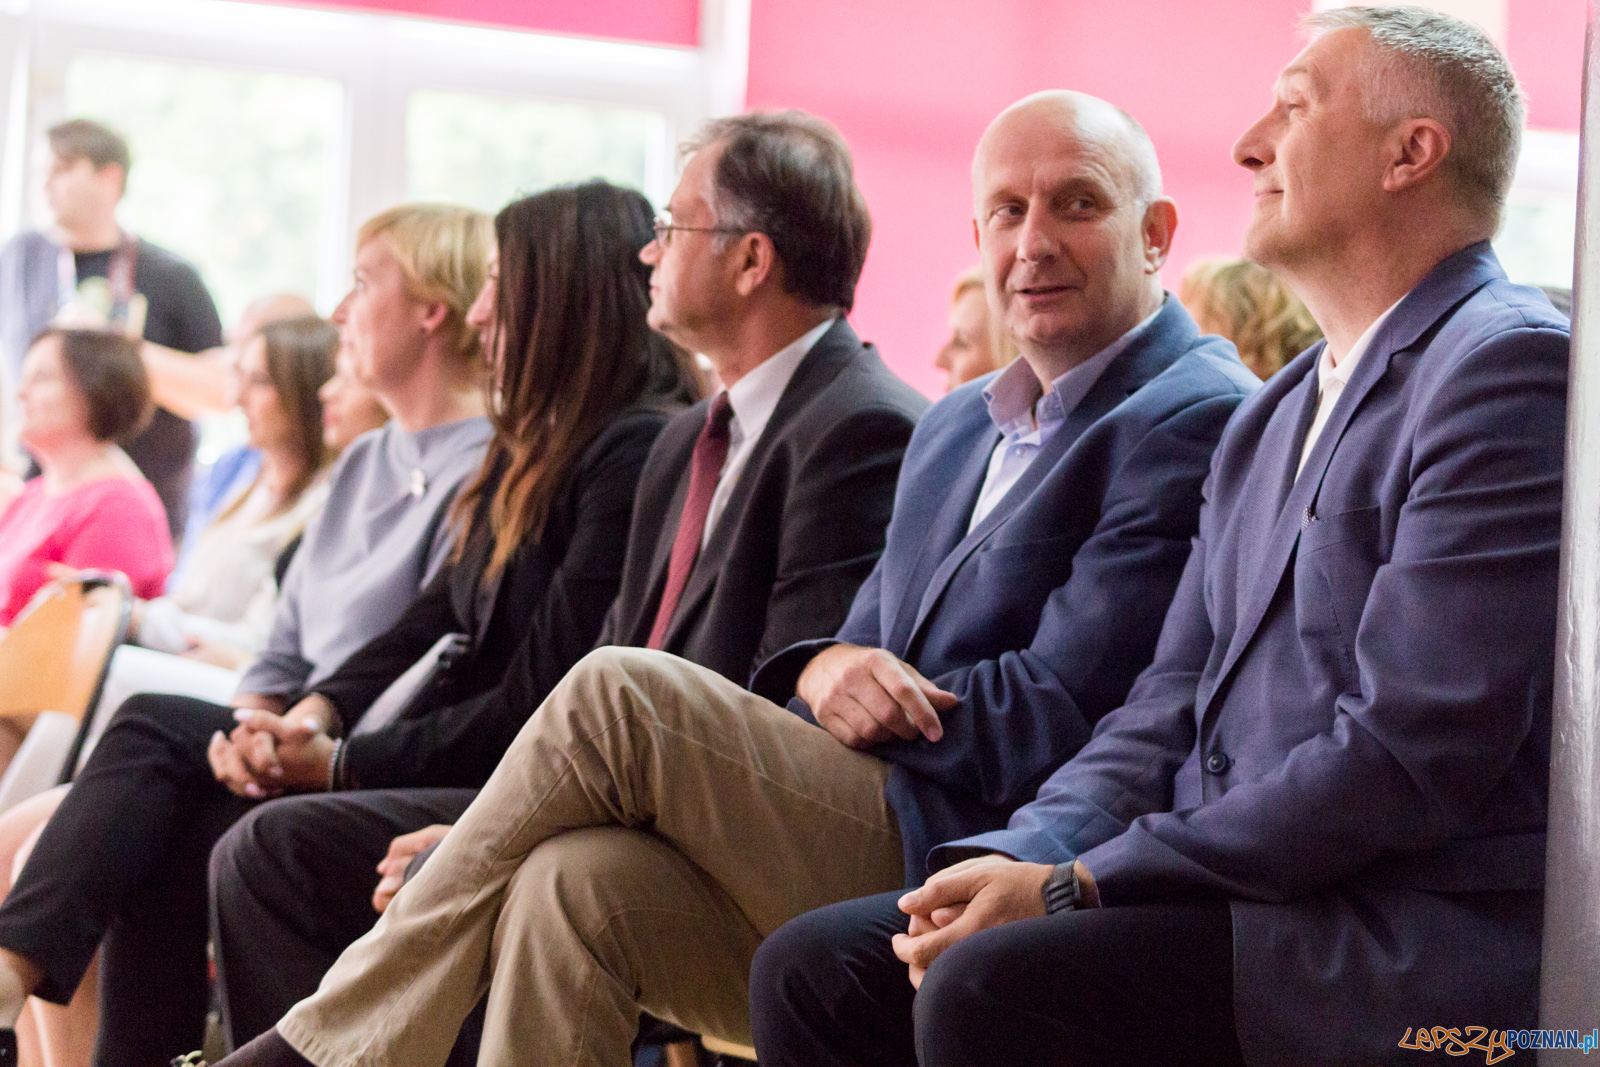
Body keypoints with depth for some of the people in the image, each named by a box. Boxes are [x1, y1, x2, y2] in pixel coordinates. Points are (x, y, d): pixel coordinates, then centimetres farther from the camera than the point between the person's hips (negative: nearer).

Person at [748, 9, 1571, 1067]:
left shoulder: (1511, 367, -11)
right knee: (817, 968, -1)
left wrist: (1077, 886, -16)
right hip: (1239, 895, 9)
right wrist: (1028, 856, -4)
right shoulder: (1274, 414, 20)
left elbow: (1404, 757, -19)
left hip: (1412, 938, -9)